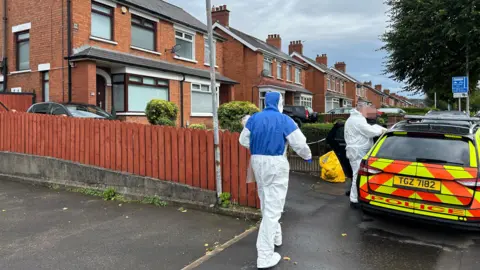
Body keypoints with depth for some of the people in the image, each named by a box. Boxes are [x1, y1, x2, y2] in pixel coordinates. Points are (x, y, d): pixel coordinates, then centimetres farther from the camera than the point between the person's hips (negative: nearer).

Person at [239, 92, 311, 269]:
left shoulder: (253, 118, 5)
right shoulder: (284, 120, -8)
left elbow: (243, 140, 12)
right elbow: (300, 143, -8)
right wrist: (308, 156, 13)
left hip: (257, 162, 6)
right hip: (276, 164, -5)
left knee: (266, 204, 23)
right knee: (273, 208, -3)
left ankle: (275, 237, 40)